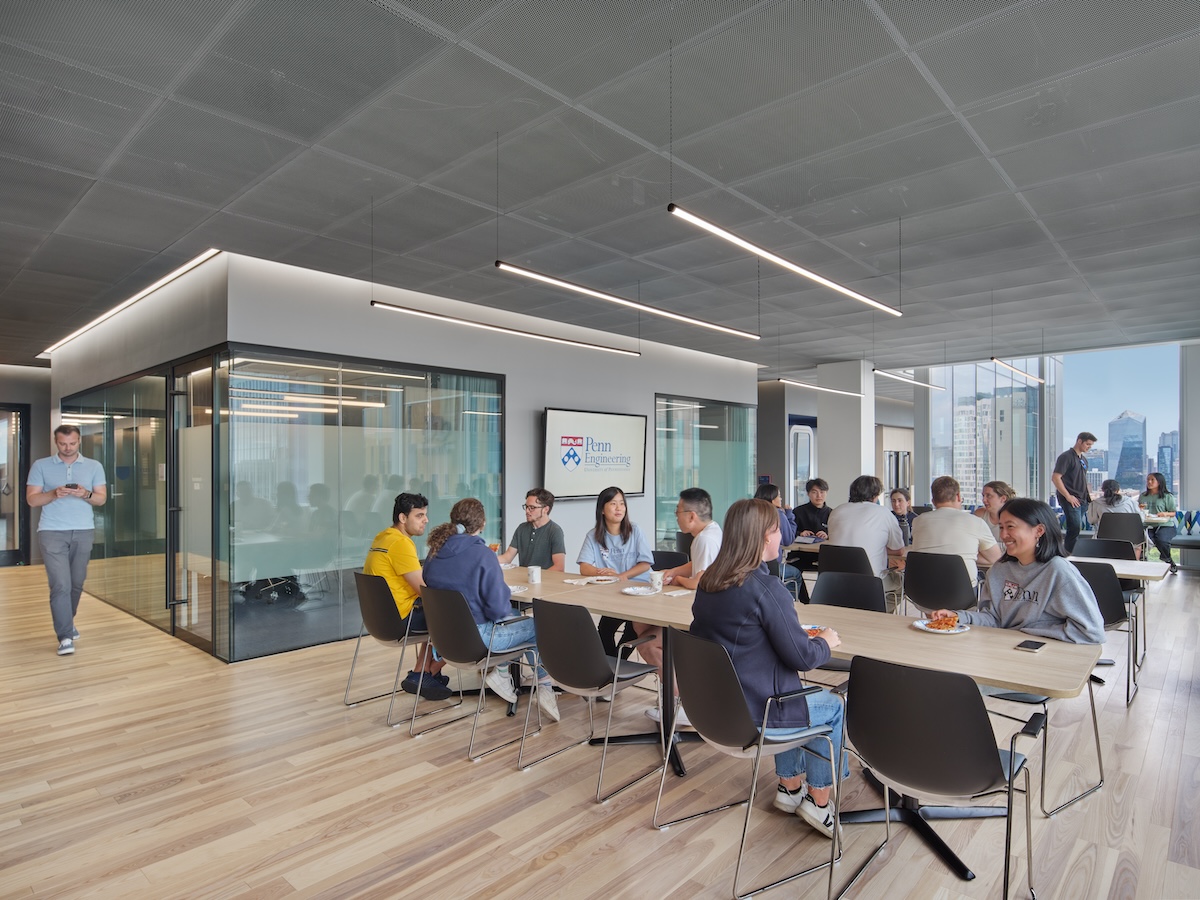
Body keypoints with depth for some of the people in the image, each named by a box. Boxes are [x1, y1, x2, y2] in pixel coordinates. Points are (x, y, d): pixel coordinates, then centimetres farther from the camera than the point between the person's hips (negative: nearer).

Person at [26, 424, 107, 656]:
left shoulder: (94, 467, 8)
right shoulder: (40, 466, 4)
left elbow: (102, 499, 5)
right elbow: (31, 500, -1)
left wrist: (85, 494, -16)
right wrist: (54, 494, -19)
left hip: (84, 532, 2)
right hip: (52, 532, -2)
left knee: (76, 583, 11)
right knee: (60, 585, -9)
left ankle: (66, 622, 33)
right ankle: (65, 637, -7)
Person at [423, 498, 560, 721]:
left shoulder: (434, 552, -1)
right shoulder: (482, 554, -21)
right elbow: (498, 608, -20)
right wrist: (508, 607, 5)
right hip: (475, 637, -7)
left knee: (515, 615, 26)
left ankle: (502, 672, 18)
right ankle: (544, 688, 12)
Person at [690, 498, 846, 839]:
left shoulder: (709, 581, 0)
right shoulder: (766, 588, -24)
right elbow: (802, 657, -19)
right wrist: (825, 641, 3)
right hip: (754, 714, -7)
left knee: (792, 693, 32)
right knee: (833, 706, 19)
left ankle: (790, 786, 38)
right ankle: (818, 801, 28)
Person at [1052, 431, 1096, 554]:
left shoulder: (1084, 459, 17)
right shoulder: (1066, 456, -8)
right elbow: (1055, 477, -16)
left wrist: (1088, 495, 14)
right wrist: (1068, 496, -17)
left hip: (1082, 500, 8)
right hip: (1071, 500, -8)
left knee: (1075, 529, 9)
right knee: (1075, 528, -14)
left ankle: (1066, 552, 15)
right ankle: (1067, 555, -9)